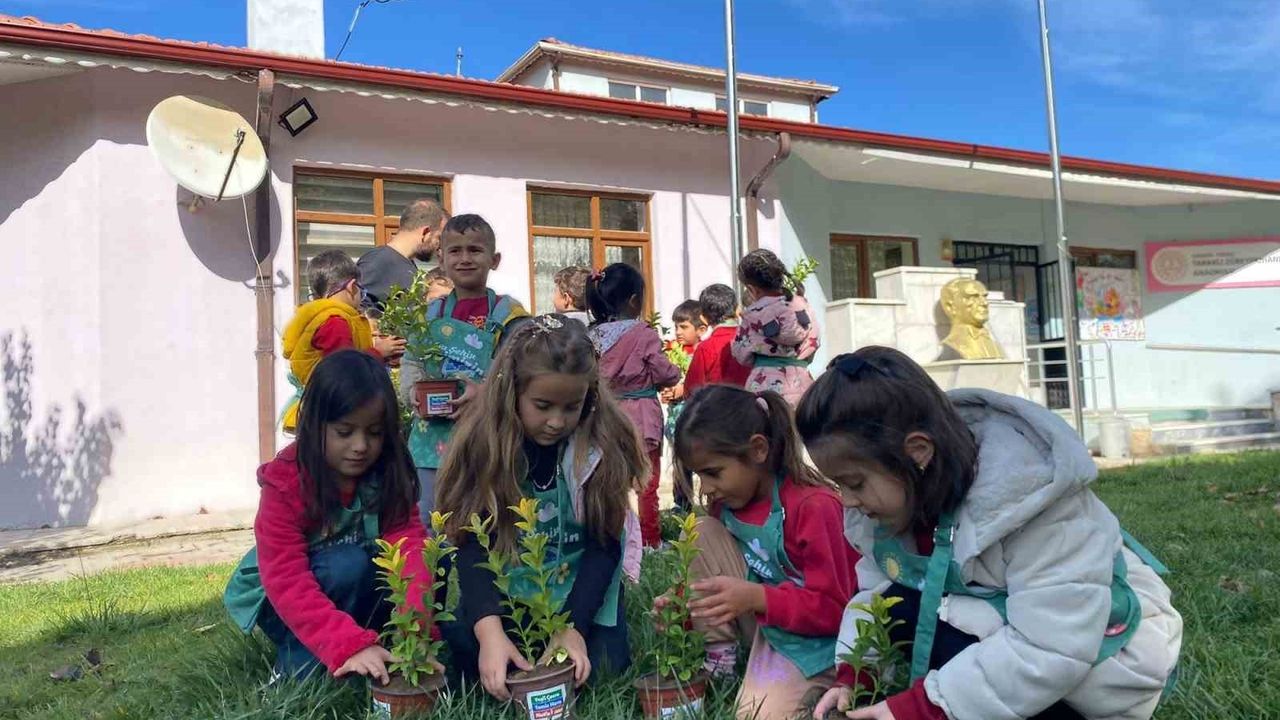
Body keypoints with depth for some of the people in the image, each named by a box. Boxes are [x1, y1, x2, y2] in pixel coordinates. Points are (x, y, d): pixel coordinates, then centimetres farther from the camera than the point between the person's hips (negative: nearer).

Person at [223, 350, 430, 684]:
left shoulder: (388, 474, -14)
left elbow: (408, 543, -27)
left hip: (362, 591, 4)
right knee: (349, 564, -34)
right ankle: (298, 662, -16)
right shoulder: (285, 484, -24)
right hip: (282, 604, -3)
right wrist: (350, 645, -44)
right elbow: (288, 584, -31)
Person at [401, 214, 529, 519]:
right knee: (429, 516, 11)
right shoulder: (430, 313, 11)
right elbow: (410, 364, 10)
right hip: (434, 438, 4)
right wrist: (417, 393, -9)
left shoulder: (507, 314, -3)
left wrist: (486, 392, -25)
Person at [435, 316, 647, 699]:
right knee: (469, 659, -24)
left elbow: (605, 544, -14)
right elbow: (472, 546, -21)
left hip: (582, 584, 1)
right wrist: (489, 630, -37)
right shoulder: (483, 443, -16)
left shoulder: (603, 443, -15)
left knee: (603, 666, -19)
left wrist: (573, 626, -27)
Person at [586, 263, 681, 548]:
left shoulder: (594, 335, -1)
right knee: (647, 483, 7)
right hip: (641, 415, -5)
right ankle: (650, 541, 14)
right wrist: (675, 372, 11)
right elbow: (666, 375, -10)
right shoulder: (644, 335, -15)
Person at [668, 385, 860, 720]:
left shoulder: (814, 506, -25)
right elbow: (714, 566, 8)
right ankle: (717, 653, -6)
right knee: (703, 534, -11)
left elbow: (834, 606, -23)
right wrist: (688, 604, -13)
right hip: (763, 622, 7)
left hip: (815, 638, -6)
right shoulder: (727, 501, -2)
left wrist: (756, 597, -33)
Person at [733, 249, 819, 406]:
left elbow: (741, 354, 1)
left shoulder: (754, 314, -8)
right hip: (801, 382, 4)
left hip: (767, 385, -4)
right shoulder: (802, 306, 4)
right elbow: (812, 345, 13)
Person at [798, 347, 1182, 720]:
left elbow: (1050, 649, -35)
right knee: (897, 611, -15)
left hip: (1111, 646, -7)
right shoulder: (900, 489, -10)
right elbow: (875, 589, -2)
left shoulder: (1030, 491, -32)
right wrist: (854, 675, -19)